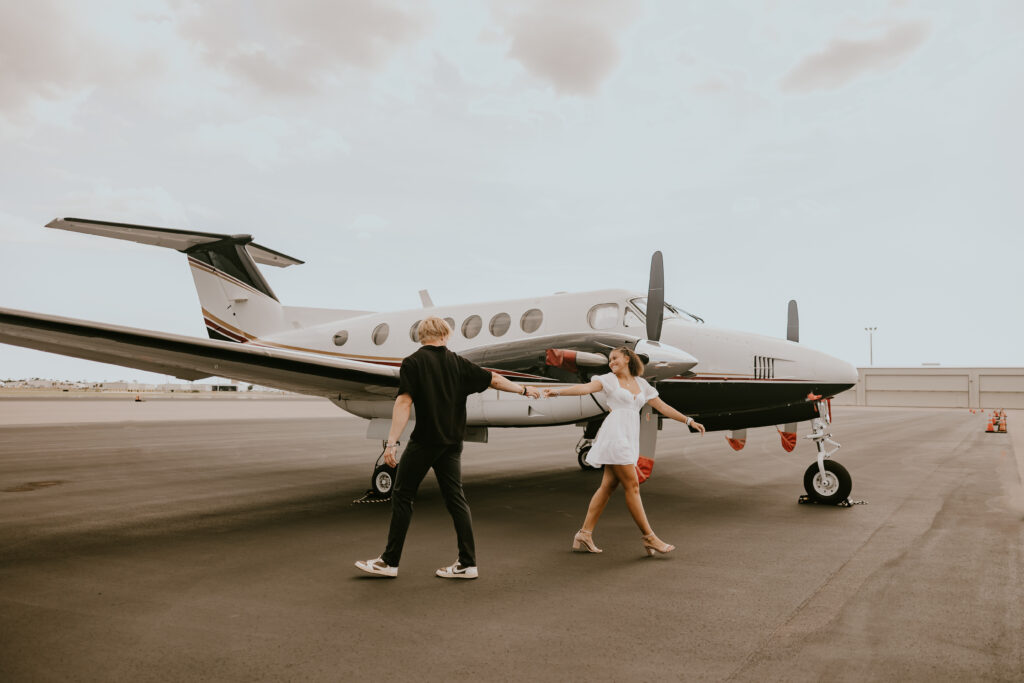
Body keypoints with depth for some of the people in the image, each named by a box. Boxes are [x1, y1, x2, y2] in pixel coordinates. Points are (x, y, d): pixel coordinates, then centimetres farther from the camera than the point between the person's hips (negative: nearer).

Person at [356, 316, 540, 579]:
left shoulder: (413, 363, -8)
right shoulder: (457, 362, 6)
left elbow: (404, 403, -16)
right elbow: (494, 379, 10)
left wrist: (392, 442, -18)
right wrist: (524, 389, 24)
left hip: (424, 441, -5)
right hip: (452, 442, 5)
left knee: (402, 496, 6)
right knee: (455, 498, 10)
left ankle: (390, 561, 12)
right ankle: (468, 563, 12)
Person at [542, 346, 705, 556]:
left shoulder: (642, 384, 18)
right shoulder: (608, 380, 4)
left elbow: (662, 407, 22)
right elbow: (585, 388, -11)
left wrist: (689, 421, 21)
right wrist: (557, 391, -27)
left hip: (630, 438, 6)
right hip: (615, 434, -6)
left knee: (608, 485, 4)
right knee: (632, 485, -6)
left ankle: (584, 535, 9)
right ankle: (649, 537, 0)